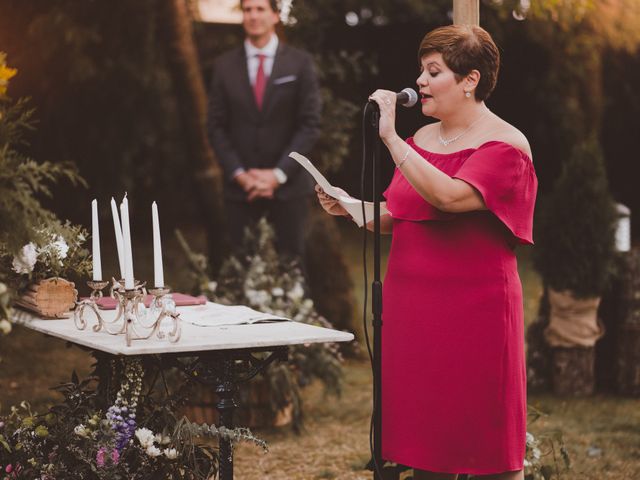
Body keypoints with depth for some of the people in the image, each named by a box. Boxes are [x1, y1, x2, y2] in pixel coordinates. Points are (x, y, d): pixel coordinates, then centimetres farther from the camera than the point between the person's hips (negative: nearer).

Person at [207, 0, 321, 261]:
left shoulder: (299, 62, 1)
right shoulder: (224, 65, 6)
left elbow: (310, 123, -3)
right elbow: (217, 126, 5)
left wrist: (278, 173, -11)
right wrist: (239, 174, -8)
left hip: (287, 184, -1)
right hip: (240, 185, 1)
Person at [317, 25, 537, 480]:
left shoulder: (505, 146, -10)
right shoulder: (421, 139, 12)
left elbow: (450, 196, -27)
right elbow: (396, 217, 18)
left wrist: (390, 138, -24)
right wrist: (350, 208, 0)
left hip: (474, 314, -7)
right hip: (412, 306, 7)